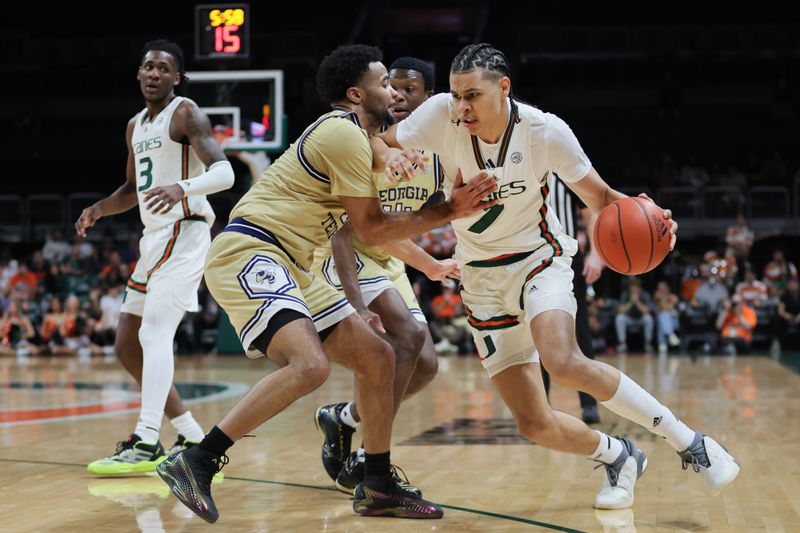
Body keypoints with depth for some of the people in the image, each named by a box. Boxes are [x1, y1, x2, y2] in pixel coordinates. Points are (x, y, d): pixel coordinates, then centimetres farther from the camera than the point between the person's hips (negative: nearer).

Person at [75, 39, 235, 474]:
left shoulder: (185, 113, -6)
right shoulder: (135, 126, 18)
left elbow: (224, 172, -19)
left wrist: (182, 187, -38)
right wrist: (99, 209, 10)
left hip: (184, 233, -9)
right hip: (153, 239, 9)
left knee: (155, 330, -22)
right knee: (127, 347, 8)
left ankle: (146, 443, -27)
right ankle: (192, 438, 14)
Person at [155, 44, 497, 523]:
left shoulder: (348, 135, 21)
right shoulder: (346, 134, -11)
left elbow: (369, 230, 27)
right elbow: (372, 230, -9)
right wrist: (448, 212, -4)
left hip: (288, 266, 11)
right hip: (248, 253, -11)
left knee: (378, 358, 9)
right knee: (310, 364, -31)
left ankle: (377, 488, 19)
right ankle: (196, 463, -24)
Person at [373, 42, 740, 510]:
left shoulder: (547, 131, -17)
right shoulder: (442, 114, -15)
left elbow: (599, 197, -6)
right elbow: (373, 143, -9)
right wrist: (391, 155, -34)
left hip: (538, 258, -3)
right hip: (483, 278, 3)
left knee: (563, 362, -34)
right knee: (535, 424, -4)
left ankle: (690, 443, -20)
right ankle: (618, 457, 27)